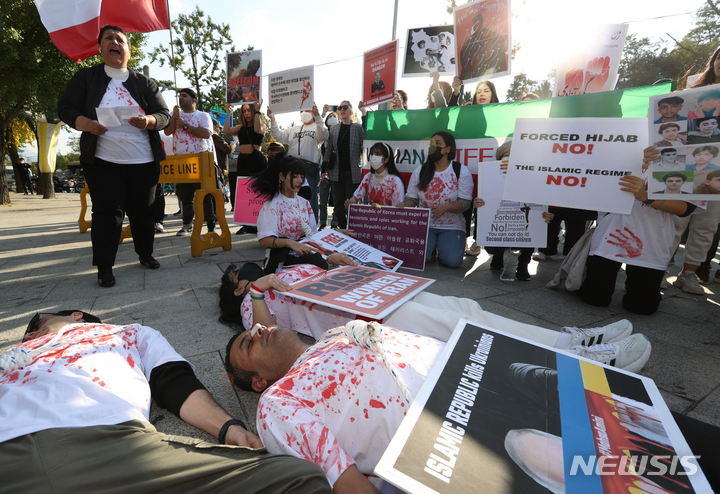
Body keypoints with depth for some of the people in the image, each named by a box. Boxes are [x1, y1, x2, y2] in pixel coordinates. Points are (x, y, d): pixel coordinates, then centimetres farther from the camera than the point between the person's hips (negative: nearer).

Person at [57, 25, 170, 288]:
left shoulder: (144, 83, 11)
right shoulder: (86, 77, 10)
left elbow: (164, 114, 5)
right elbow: (65, 108, 7)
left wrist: (148, 120, -17)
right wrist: (87, 123, -14)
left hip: (143, 161, 1)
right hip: (103, 161, -1)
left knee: (143, 210, 5)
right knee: (107, 212, -4)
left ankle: (145, 254, 24)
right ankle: (104, 267, 4)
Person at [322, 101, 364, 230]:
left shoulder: (358, 127, 3)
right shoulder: (334, 129, 13)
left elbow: (363, 148, -1)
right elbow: (328, 150, 12)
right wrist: (324, 169, 6)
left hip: (353, 172, -4)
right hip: (337, 172, 4)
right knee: (338, 203, 6)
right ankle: (341, 228, 17)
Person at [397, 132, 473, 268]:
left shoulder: (461, 171, -1)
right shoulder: (419, 171, 6)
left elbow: (465, 202, -8)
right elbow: (412, 198, 7)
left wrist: (446, 207, -28)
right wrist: (404, 205, -18)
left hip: (452, 226, -1)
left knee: (453, 261, -23)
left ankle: (441, 245, 12)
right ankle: (432, 245, 12)